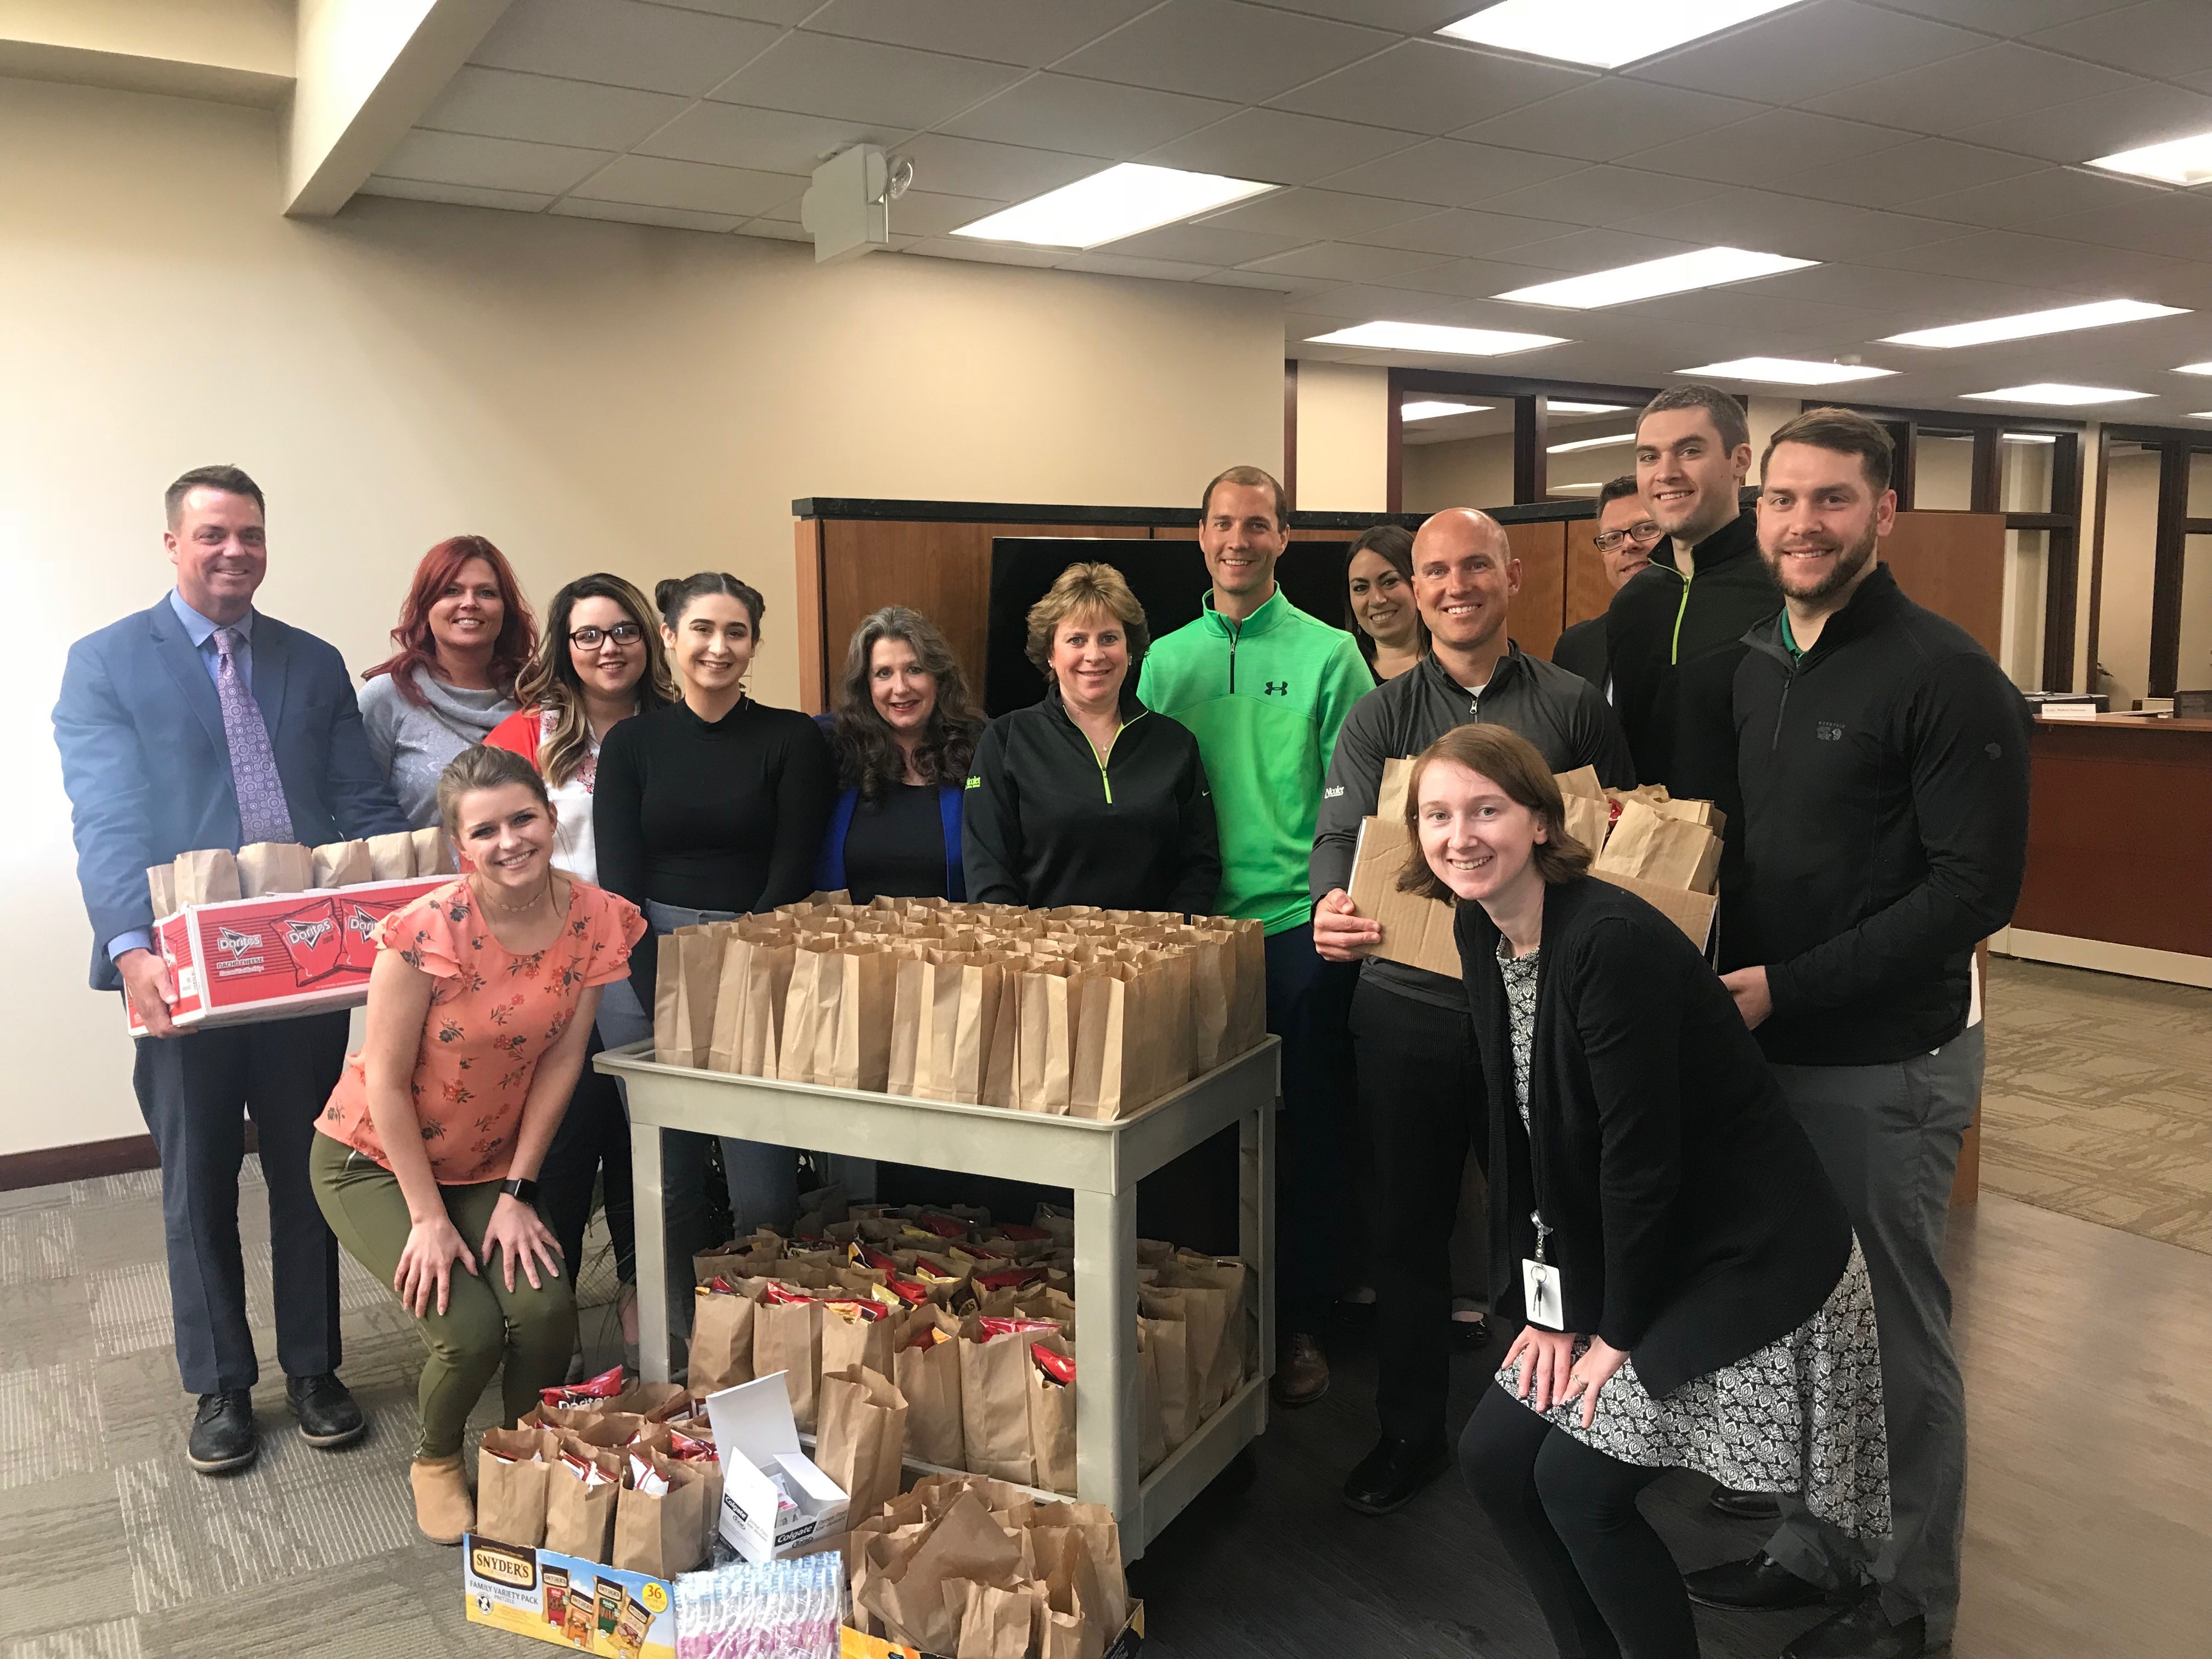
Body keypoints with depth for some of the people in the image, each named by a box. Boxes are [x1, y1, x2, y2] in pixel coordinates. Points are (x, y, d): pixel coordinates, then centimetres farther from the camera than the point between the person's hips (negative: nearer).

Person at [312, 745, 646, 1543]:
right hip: (376, 1160, -3)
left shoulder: (596, 921, -15)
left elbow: (559, 1064, -8)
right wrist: (428, 1217, -15)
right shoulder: (427, 931, -26)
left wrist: (516, 1194, -8)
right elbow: (388, 1082, -17)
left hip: (489, 1162, 3)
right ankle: (435, 1460, 17)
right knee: (472, 1331, -18)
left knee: (547, 1308, -19)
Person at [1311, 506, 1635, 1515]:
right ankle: (1410, 1432, 27)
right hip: (1406, 1005, 1)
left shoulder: (1575, 708, 4)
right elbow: (1341, 833, -7)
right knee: (1410, 1224, 11)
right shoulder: (1381, 717, 6)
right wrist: (1332, 907, -29)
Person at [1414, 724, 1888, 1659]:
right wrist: (1546, 1306, 1)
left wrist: (1620, 1333, -14)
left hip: (1750, 1262, -8)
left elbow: (1641, 1151, -23)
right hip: (1620, 1256, 8)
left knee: (1577, 1482, -8)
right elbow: (1516, 1134, 3)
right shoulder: (1479, 930, -1)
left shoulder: (1612, 940, -27)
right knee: (1491, 1457, 5)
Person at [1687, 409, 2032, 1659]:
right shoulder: (1758, 659, 9)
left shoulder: (1946, 675, -14)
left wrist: (1783, 986, -20)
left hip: (1889, 1062, -6)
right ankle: (1816, 1549, 37)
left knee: (1895, 1332, 8)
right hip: (1769, 1045, 7)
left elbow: (1975, 890, -18)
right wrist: (1723, 967, 1)